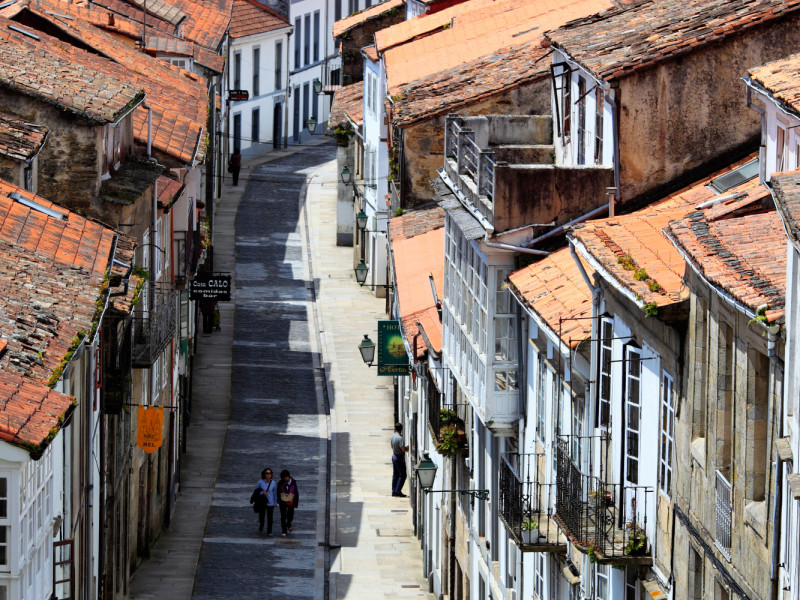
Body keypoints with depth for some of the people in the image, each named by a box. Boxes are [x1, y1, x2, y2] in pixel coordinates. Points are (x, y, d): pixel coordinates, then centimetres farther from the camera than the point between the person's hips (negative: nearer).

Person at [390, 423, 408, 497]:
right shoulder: (400, 438, -20)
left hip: (394, 456, 8)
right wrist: (407, 447, -2)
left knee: (395, 475, 13)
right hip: (400, 457, -8)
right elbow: (403, 449, -22)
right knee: (402, 475, -2)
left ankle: (394, 491, 15)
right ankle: (398, 491, -5)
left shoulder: (392, 437, 5)